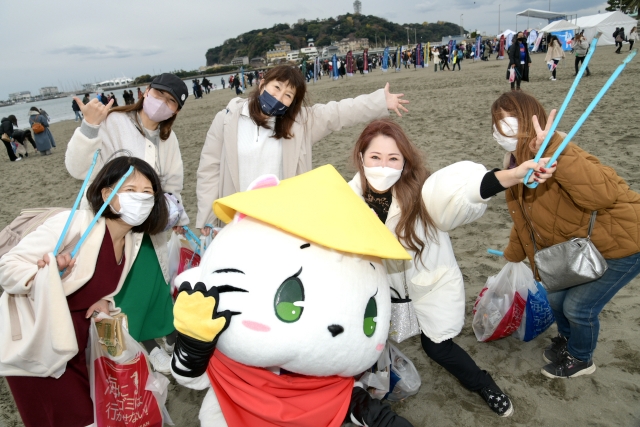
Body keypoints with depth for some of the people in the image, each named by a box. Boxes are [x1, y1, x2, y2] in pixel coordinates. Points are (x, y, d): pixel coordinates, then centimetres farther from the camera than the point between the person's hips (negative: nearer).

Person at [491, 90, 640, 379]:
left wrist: (553, 148, -52)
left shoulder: (555, 159, -31)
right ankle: (567, 339, 45)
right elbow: (525, 217, 12)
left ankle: (580, 359, 28)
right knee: (556, 296, 14)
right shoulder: (520, 163, -2)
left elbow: (602, 194, -48)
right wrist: (512, 255, 22)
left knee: (578, 306, -2)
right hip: (580, 245, 8)